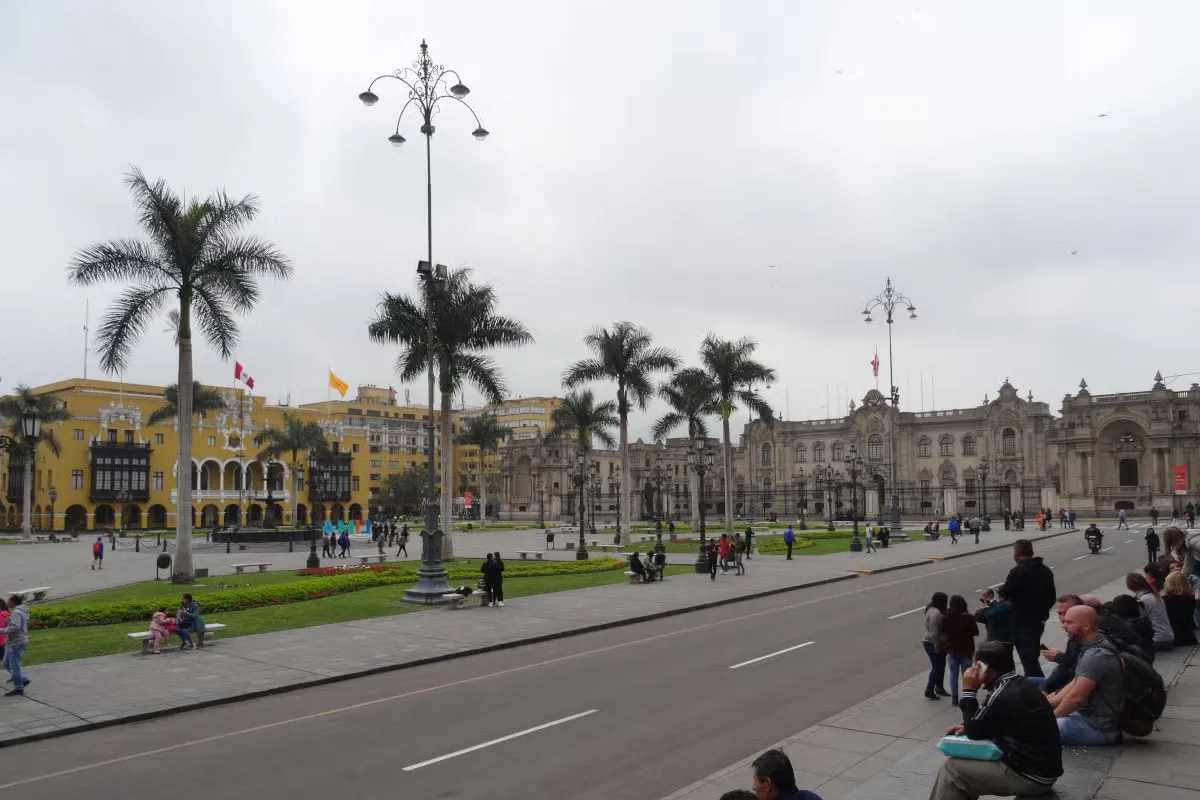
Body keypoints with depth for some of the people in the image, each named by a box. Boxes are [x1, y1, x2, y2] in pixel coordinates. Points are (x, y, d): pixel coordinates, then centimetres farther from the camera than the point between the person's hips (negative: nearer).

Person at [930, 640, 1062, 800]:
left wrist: (969, 692, -6)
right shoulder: (1021, 684, 5)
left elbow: (974, 733, -9)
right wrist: (967, 726, 7)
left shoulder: (1003, 696, -23)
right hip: (1045, 767, 9)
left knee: (951, 769, -4)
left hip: (1030, 776, -9)